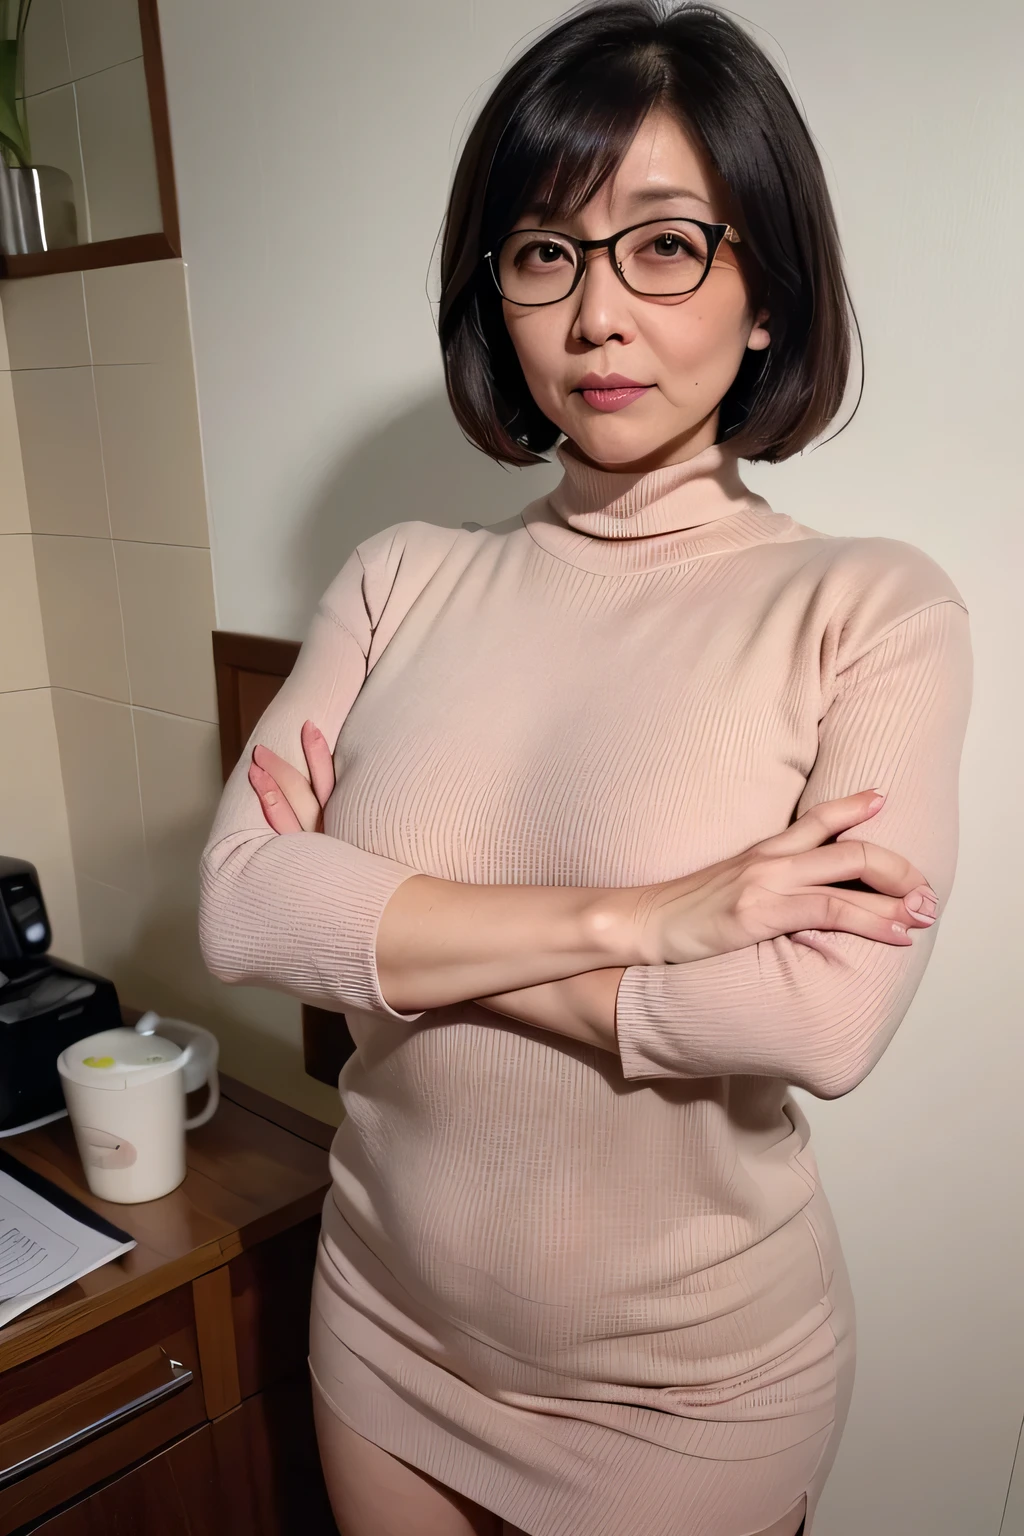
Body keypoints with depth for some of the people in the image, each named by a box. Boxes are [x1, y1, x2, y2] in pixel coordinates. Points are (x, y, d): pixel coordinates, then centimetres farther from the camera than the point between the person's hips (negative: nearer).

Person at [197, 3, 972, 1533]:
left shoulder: (870, 606, -15)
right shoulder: (405, 578, -6)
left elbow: (827, 1018, -27)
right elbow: (240, 911, -17)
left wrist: (386, 925, -21)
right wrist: (628, 918, -27)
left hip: (696, 1389, -2)